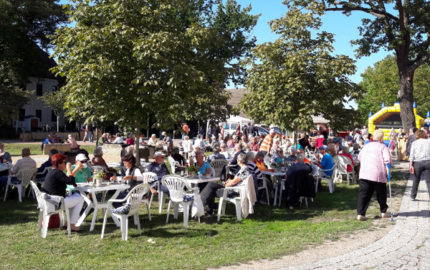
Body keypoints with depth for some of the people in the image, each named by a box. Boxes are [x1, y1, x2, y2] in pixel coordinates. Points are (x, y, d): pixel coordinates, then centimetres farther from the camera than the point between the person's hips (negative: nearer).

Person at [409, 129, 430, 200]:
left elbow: (412, 155, -3)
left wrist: (411, 165, -5)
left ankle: (413, 196, 22)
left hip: (417, 162, 0)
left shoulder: (414, 143, 6)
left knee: (416, 180, 14)